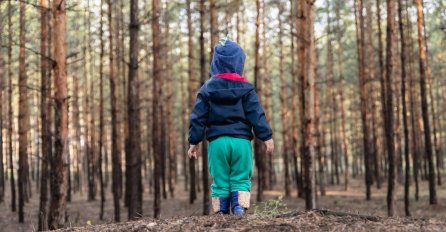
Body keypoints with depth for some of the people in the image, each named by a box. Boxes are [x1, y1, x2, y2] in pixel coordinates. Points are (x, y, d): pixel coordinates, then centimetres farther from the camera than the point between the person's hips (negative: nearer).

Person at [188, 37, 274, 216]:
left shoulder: (207, 89, 5)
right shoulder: (245, 88, 2)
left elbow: (198, 118, 4)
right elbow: (257, 115, -2)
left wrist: (194, 142, 8)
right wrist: (267, 137, 2)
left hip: (217, 141, 1)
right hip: (241, 140, -1)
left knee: (220, 181, 7)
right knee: (241, 179, 6)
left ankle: (221, 213, 7)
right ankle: (240, 209, -10)